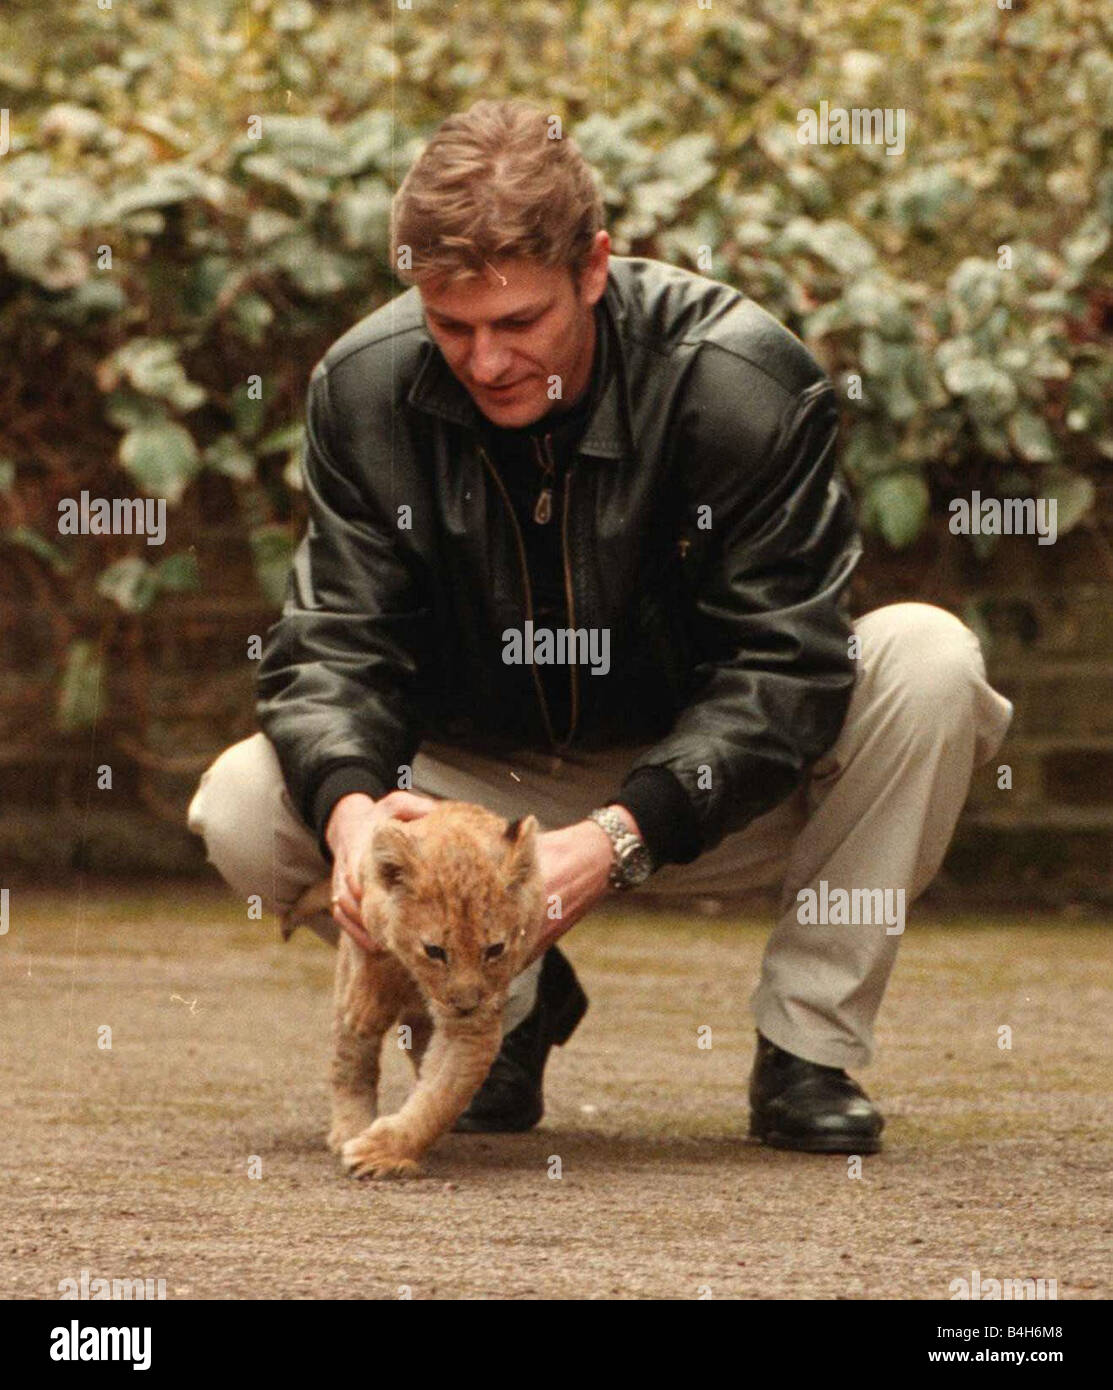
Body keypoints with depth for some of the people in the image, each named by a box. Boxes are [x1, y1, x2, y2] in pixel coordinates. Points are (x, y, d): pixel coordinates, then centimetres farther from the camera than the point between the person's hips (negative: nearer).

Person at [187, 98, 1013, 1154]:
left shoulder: (743, 380, -21)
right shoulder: (364, 387, -13)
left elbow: (781, 666, -22)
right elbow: (333, 643, -13)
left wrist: (620, 837, -36)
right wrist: (350, 804, -37)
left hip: (705, 800, -2)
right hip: (480, 782, 2)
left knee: (926, 660, -29)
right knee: (243, 809, -24)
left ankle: (806, 1050, -15)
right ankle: (510, 1006, 3)